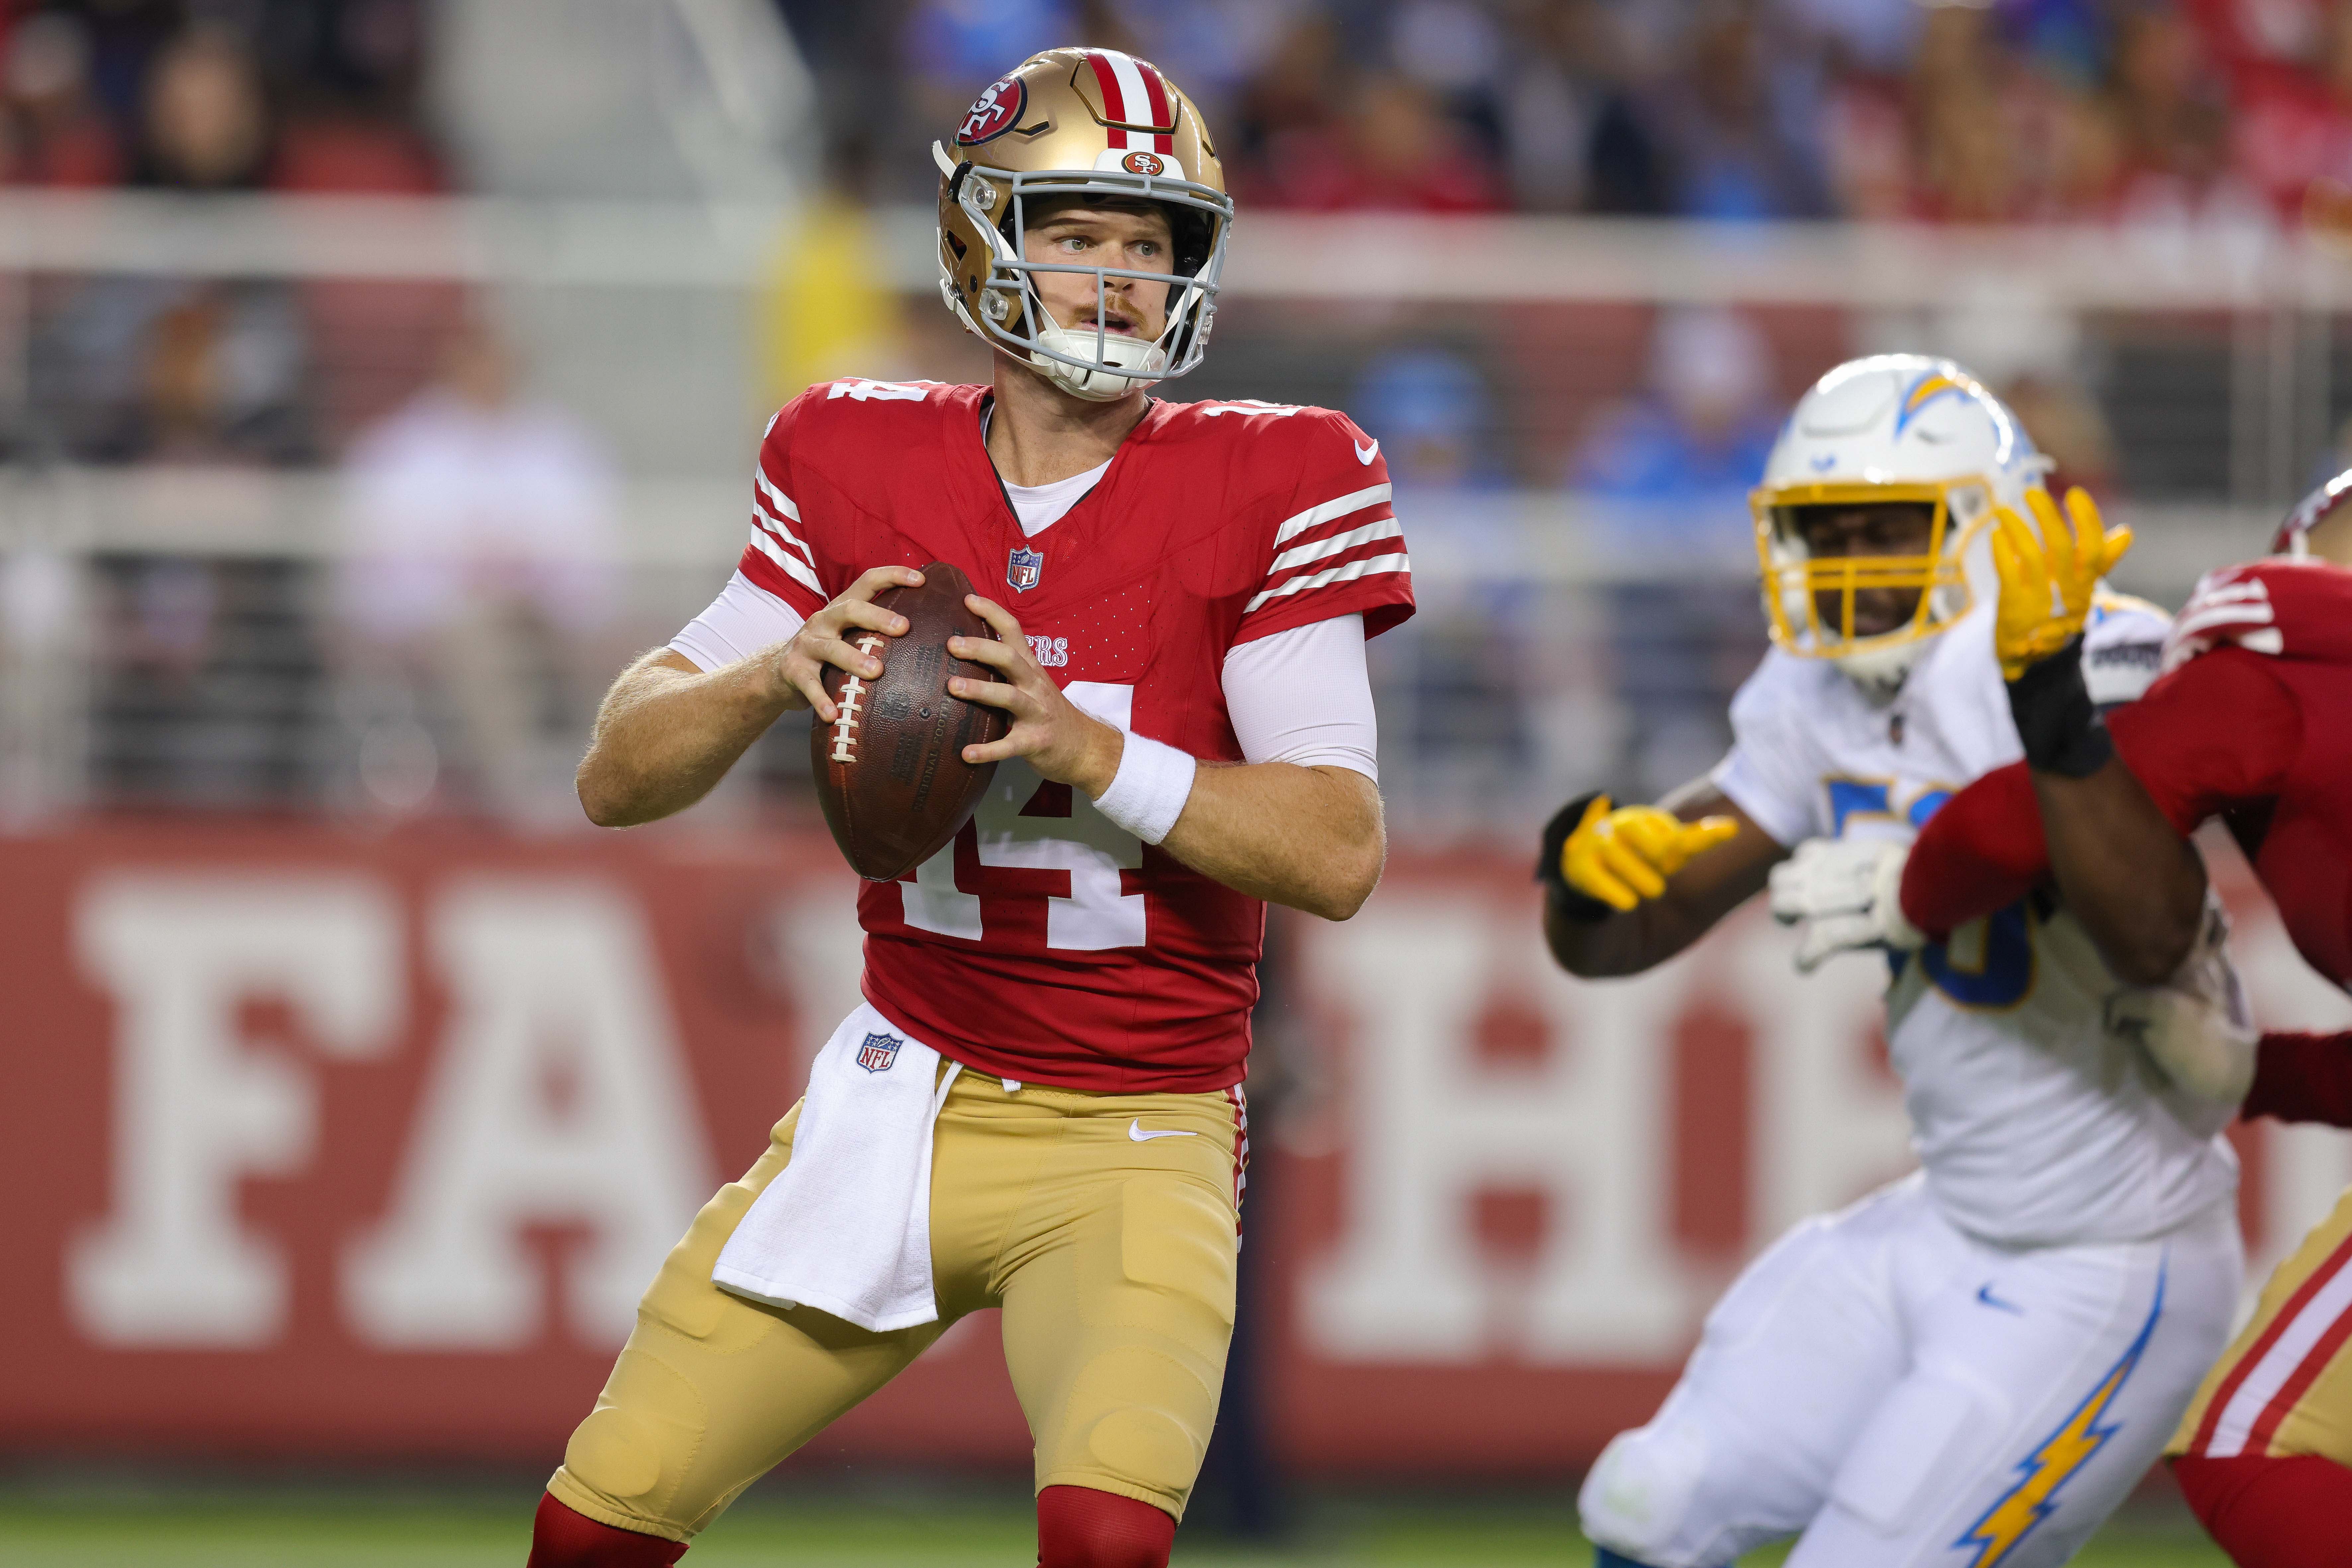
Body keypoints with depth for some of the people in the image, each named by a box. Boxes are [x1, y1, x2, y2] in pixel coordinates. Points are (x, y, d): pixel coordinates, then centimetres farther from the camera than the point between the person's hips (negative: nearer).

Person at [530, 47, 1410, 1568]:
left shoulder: (1260, 492, -8)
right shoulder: (863, 470, 1)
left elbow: (1339, 854, -15)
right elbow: (617, 775, 1)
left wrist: (1089, 751, -28)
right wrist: (779, 673, -19)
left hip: (1137, 1141, -3)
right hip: (905, 1096, 3)